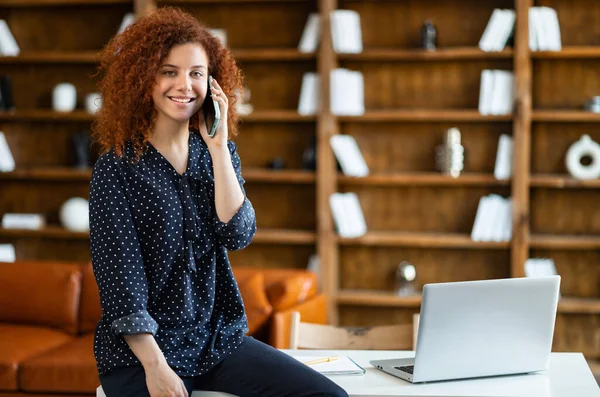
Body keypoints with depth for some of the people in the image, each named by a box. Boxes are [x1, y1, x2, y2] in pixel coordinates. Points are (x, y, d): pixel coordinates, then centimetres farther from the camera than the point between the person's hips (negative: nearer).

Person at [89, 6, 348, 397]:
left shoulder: (219, 153, 7)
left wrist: (217, 146, -11)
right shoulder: (117, 168, -8)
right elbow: (120, 279, -12)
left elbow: (237, 235, -8)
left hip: (219, 337, 5)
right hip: (140, 349, -4)